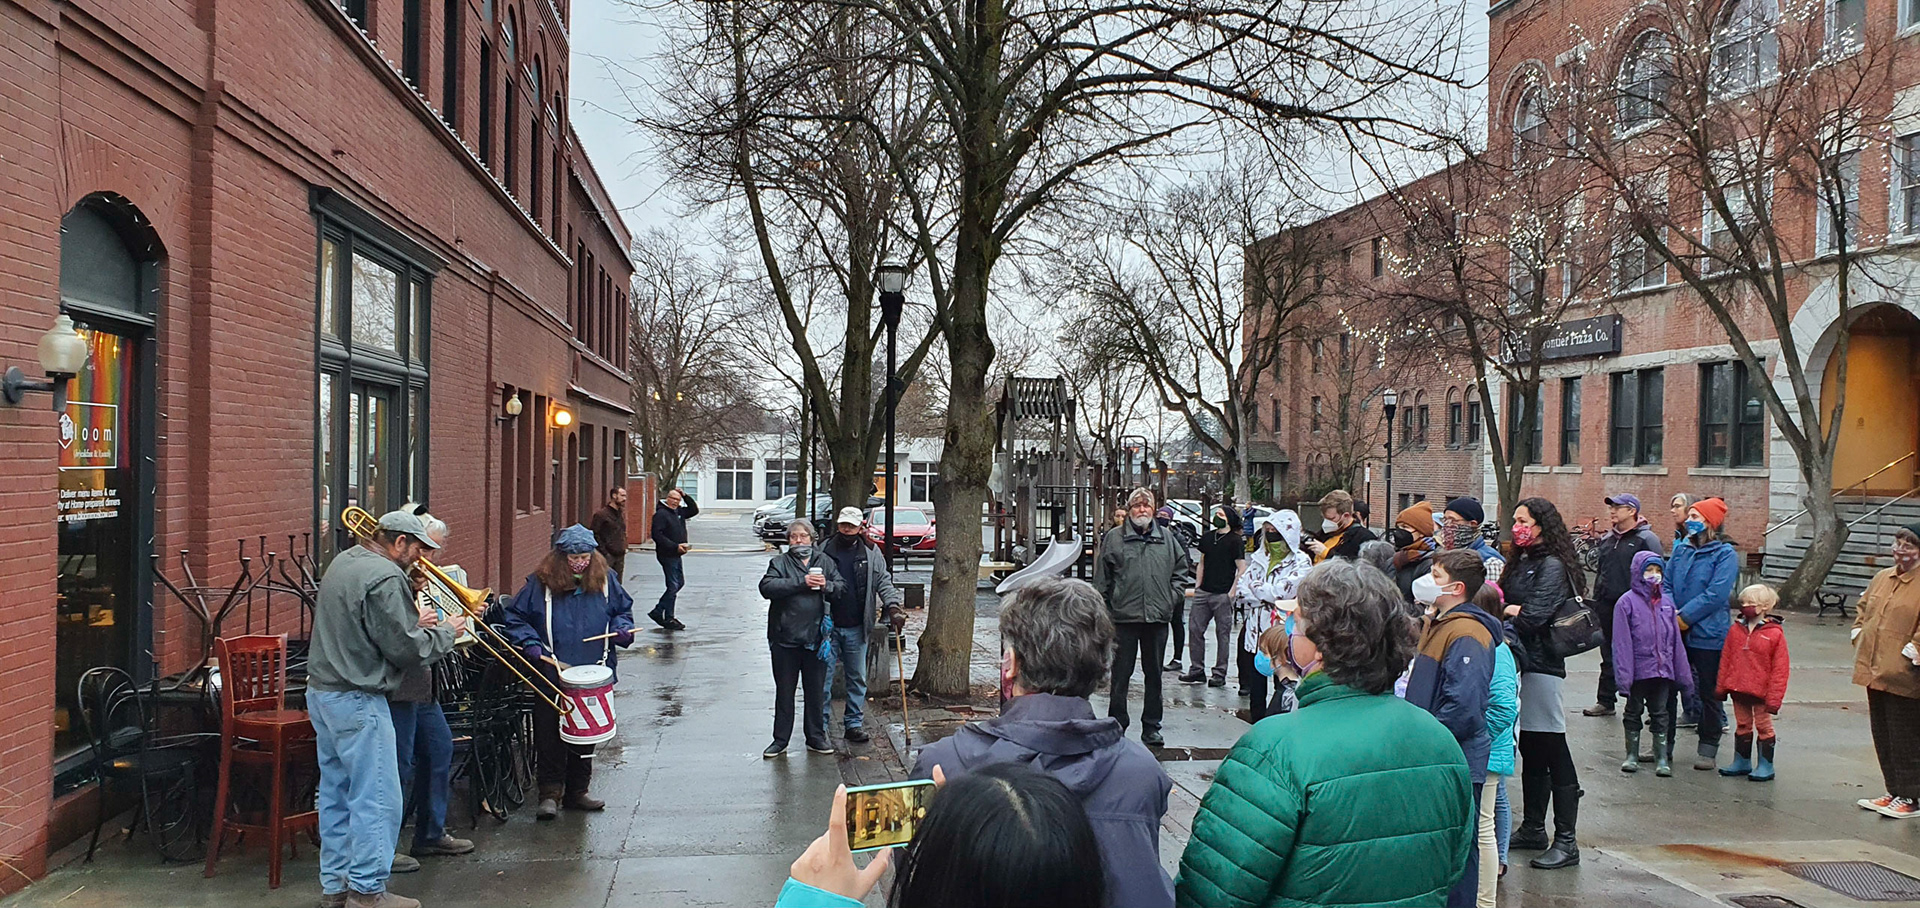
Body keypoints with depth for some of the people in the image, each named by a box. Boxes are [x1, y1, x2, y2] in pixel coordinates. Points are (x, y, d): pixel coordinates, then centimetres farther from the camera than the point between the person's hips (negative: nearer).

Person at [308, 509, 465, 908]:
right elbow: (405, 649, -18)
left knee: (336, 792, 16)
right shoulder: (385, 578, -19)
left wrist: (414, 624, 14)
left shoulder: (343, 562, 12)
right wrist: (445, 633, -3)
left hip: (321, 692, 10)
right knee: (376, 798, -3)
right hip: (356, 701, -10)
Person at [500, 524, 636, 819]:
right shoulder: (540, 582, -4)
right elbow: (515, 618, 1)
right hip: (552, 675, -3)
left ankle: (577, 792, 23)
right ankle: (550, 794, 5)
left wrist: (622, 629, -4)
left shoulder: (605, 579, 3)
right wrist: (531, 645, -13)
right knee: (550, 736, -3)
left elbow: (623, 609, 16)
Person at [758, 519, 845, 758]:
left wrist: (827, 586, -13)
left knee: (816, 691, 11)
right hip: (785, 639, -2)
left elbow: (842, 588, 8)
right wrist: (801, 582, -22)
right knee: (784, 692, 8)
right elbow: (767, 587, -17)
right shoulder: (779, 563, 0)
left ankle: (816, 737, 24)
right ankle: (780, 740, 18)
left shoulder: (825, 561, 9)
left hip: (816, 638, 2)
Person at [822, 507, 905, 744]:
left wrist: (893, 607, -12)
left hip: (856, 629, 2)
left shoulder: (871, 553, 4)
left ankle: (854, 723, 19)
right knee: (823, 677, 2)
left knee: (857, 678, 9)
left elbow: (883, 582, 5)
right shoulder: (825, 550, 0)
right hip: (827, 626, -2)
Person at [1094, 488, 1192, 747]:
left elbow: (1182, 568, 19)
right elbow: (1101, 578, 3)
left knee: (1154, 674, 10)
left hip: (1158, 617, 3)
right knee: (1120, 674, 2)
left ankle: (1151, 727, 20)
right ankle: (1117, 725, 12)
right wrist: (1102, 611, -3)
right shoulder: (1114, 538, 2)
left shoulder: (1166, 537, 10)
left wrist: (1173, 596, 7)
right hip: (1124, 616, -2)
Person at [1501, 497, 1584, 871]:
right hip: (1520, 661, 9)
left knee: (1552, 750, -5)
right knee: (1530, 749, 15)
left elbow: (1534, 617, -20)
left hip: (1541, 664, -9)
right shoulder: (1522, 562, 16)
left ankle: (1566, 841, 0)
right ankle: (1533, 828, 25)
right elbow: (1508, 604, 9)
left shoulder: (1552, 566, -10)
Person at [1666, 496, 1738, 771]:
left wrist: (1685, 616, -17)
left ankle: (1708, 750, 16)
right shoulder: (1681, 549, 9)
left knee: (1709, 693, 5)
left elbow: (1717, 593, -17)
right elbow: (1666, 584, 8)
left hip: (1708, 635, -5)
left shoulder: (1725, 553, -8)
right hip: (1675, 634, 5)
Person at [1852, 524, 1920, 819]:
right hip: (1875, 672, 8)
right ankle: (1894, 792, 26)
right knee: (1882, 737, 15)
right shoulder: (1882, 578, 12)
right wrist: (1859, 634, 16)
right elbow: (1863, 607, 27)